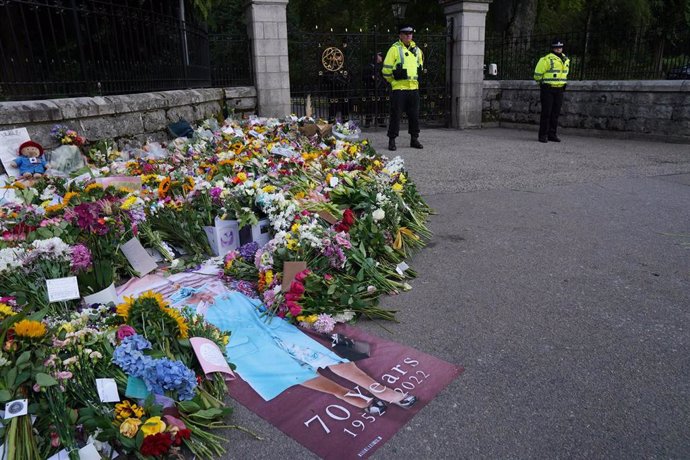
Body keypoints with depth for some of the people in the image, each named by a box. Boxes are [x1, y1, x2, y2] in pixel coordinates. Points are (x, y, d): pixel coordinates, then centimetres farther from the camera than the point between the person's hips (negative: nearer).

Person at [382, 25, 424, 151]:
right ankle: (392, 140, 5)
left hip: (414, 87, 6)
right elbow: (386, 69, -5)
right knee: (396, 115, -3)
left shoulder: (416, 49, 15)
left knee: (414, 115, 8)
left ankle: (414, 139, 19)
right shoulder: (395, 49, -3)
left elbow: (420, 66, 29)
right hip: (399, 88, -5)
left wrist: (417, 77, 17)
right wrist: (393, 80, 0)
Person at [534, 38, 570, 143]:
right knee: (546, 112, -6)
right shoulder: (547, 59, -10)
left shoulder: (566, 60, 13)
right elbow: (538, 74, -6)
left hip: (559, 89, 6)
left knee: (556, 113, 7)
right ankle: (543, 135, -2)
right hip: (547, 89, -6)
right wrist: (543, 83, 6)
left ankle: (552, 134, 14)